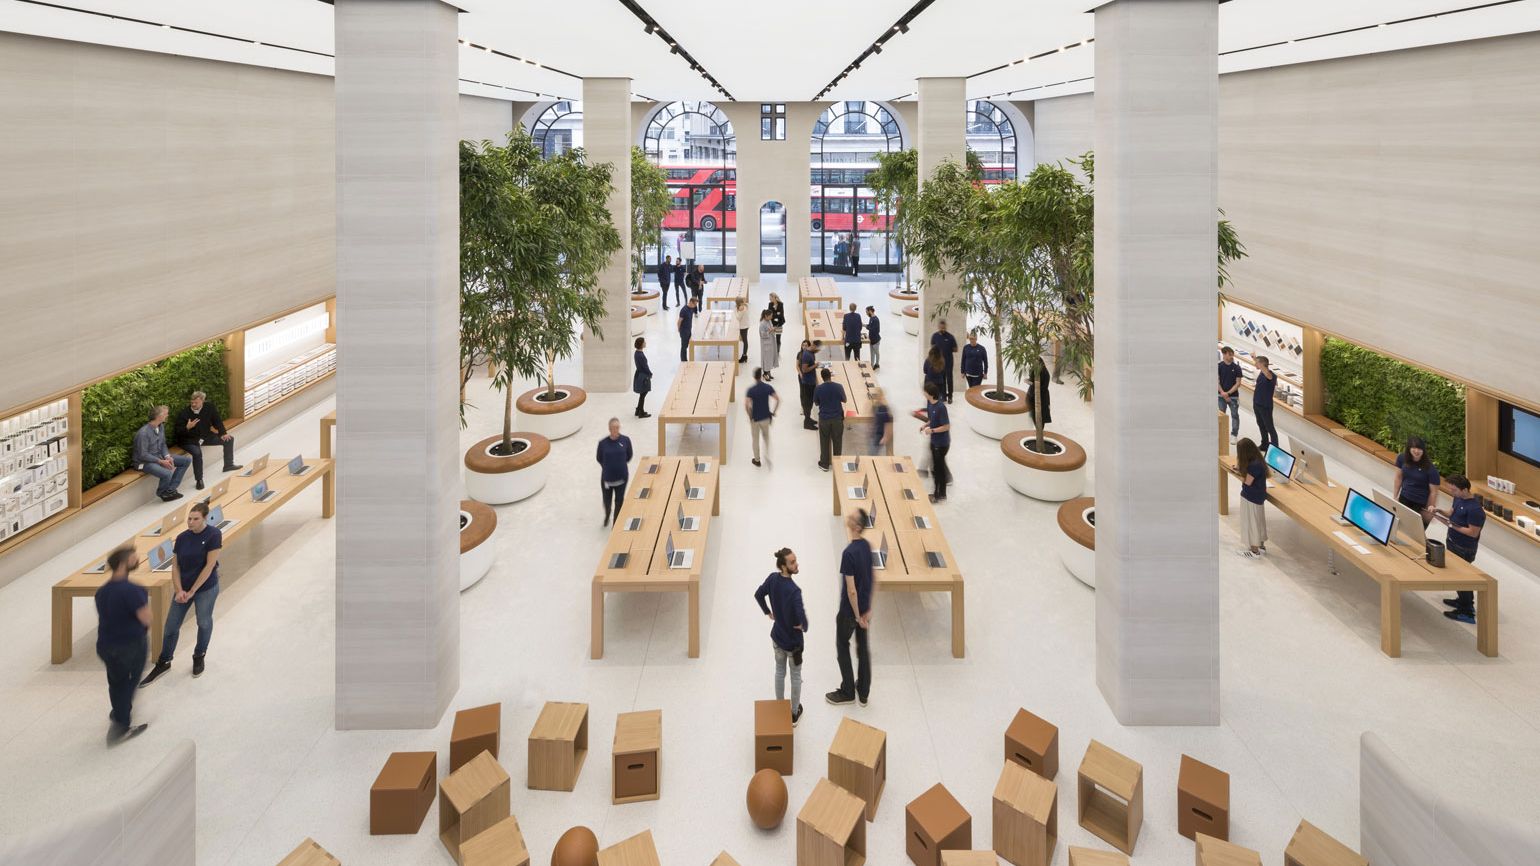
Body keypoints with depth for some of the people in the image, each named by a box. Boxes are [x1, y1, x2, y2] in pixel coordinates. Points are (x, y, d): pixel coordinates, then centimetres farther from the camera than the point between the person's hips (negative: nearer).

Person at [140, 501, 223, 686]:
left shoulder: (213, 535, -15)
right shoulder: (182, 538, -2)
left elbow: (209, 565, -16)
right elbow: (175, 567, 2)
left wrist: (192, 591, -14)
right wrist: (179, 591, -10)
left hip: (206, 589, -4)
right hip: (184, 589, 4)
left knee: (204, 623, 14)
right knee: (171, 627, 7)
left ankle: (199, 657, 37)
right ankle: (163, 663, 24)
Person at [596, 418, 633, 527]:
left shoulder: (625, 440, -11)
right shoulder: (603, 443, -13)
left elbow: (629, 456, 5)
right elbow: (598, 458, 3)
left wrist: (621, 464, 7)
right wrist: (607, 466, 8)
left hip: (621, 477, 0)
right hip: (607, 477, 0)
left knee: (619, 501, 11)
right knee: (607, 501, 15)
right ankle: (607, 516, 49)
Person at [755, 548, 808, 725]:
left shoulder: (773, 578, -12)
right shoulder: (794, 590, -33)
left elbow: (758, 594, 3)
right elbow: (801, 616, -40)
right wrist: (804, 627, -18)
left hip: (777, 635, 6)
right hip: (793, 640, -6)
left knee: (779, 671, 24)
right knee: (796, 676, 15)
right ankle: (794, 713, 30)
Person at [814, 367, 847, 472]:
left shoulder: (818, 388, -13)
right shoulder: (839, 387, -12)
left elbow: (816, 402, 1)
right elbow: (844, 400, 2)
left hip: (824, 418, 0)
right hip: (837, 418, 0)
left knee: (824, 441, 13)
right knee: (837, 441, 14)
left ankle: (824, 464, 21)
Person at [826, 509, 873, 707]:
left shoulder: (849, 553, -28)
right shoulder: (867, 546, -4)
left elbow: (851, 590, -25)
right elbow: (869, 578, 5)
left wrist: (858, 616, -14)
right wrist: (867, 609, 13)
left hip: (849, 610, -7)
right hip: (865, 607, 7)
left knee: (843, 648, 12)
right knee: (863, 648, 16)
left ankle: (847, 692, 24)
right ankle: (863, 693, 28)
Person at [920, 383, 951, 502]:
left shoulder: (940, 407, -26)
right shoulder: (929, 403, 0)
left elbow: (946, 426, -22)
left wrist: (932, 430, -24)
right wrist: (925, 425, -1)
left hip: (942, 443, -8)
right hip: (934, 441, 8)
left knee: (939, 468, 4)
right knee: (936, 467, 17)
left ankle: (941, 495, 19)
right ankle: (937, 493, 29)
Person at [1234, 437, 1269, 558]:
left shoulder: (1254, 465, -29)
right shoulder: (1256, 461, 1)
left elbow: (1247, 481, -21)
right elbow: (1246, 475, 6)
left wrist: (1238, 469, -11)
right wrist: (1240, 470, -6)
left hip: (1251, 497, -10)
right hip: (1257, 496, 10)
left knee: (1251, 522, 3)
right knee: (1257, 521, 20)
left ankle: (1255, 550, 13)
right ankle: (1261, 546, 32)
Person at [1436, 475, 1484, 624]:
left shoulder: (1474, 509, -29)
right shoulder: (1458, 498, -3)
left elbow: (1473, 533, -25)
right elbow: (1452, 512, 14)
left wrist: (1451, 525, -26)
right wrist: (1439, 510, -5)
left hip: (1464, 550, -9)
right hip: (1453, 542, 9)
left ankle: (1467, 612, 14)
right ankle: (1463, 600, 42)